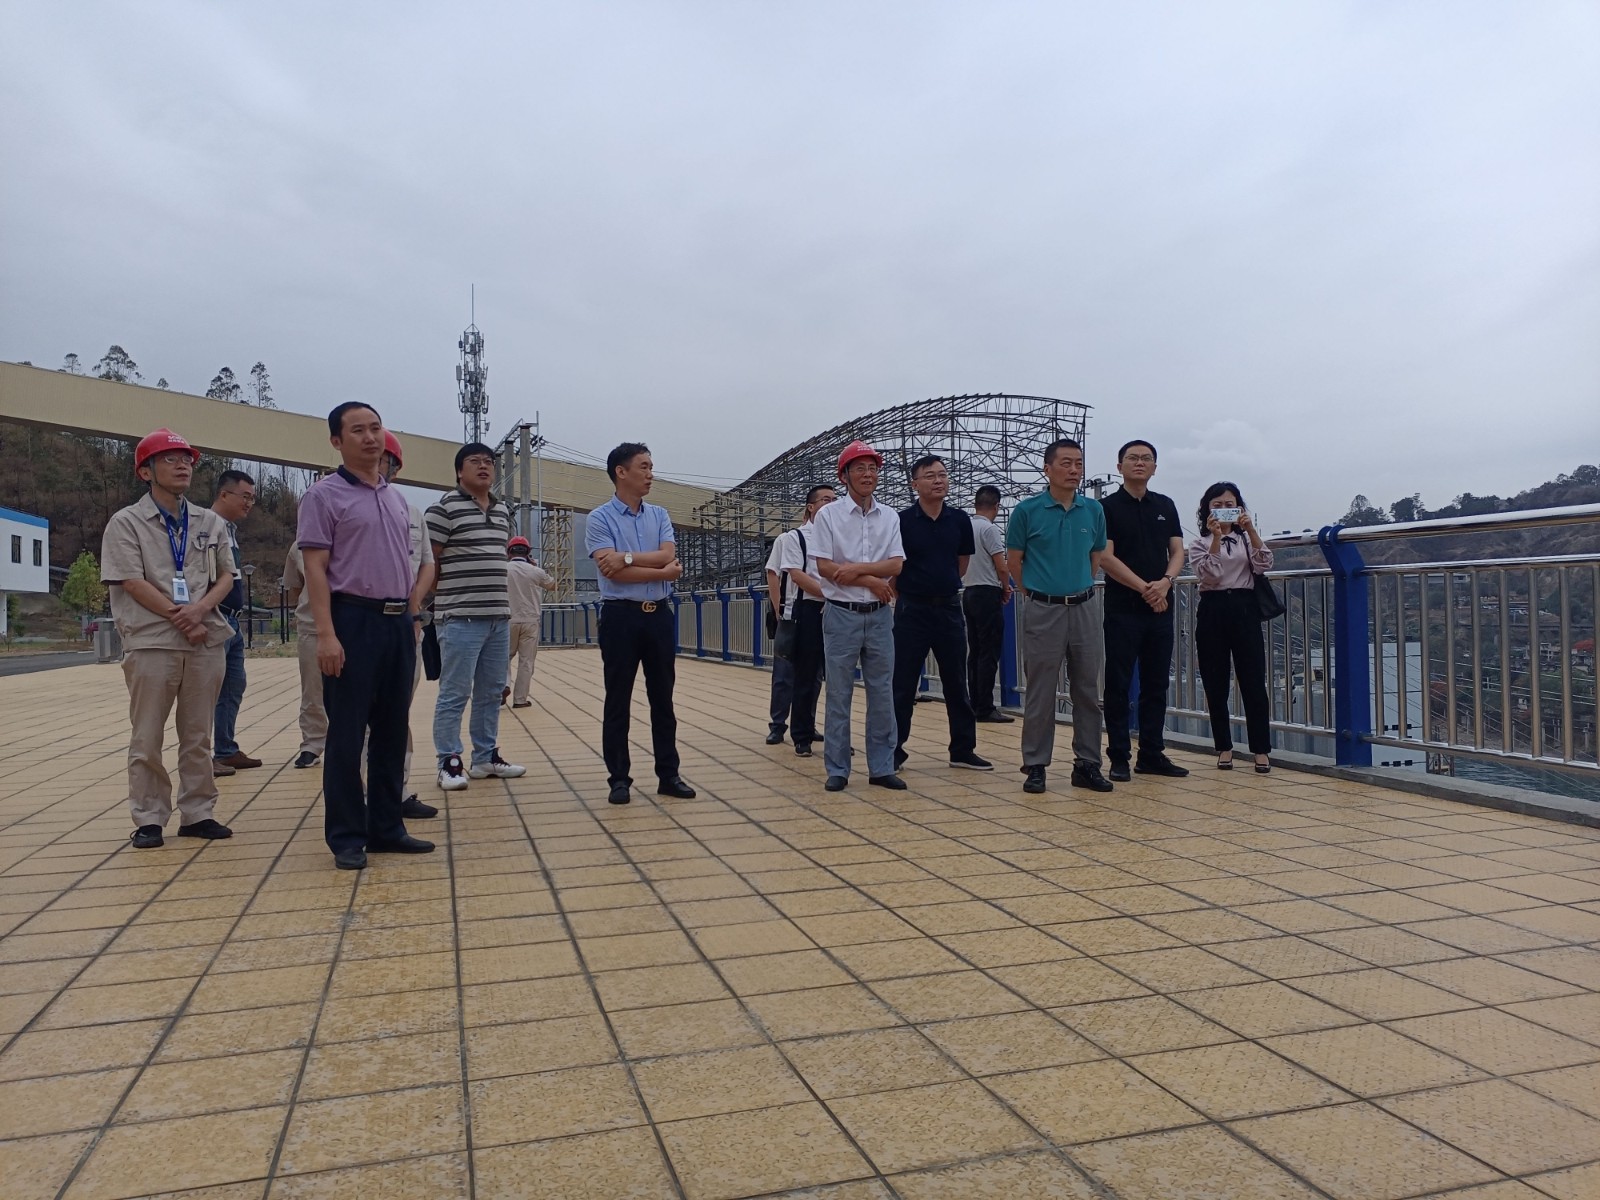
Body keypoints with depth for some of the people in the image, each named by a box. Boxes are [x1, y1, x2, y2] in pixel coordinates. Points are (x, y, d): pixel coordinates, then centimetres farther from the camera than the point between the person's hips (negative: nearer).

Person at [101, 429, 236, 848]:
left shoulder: (211, 523, 12)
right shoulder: (126, 523, 0)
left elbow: (226, 575, 8)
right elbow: (132, 582, -8)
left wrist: (200, 609, -11)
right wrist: (180, 619, -13)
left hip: (207, 641, 4)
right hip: (151, 642, -4)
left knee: (198, 735, 9)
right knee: (147, 738, 2)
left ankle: (198, 813, 17)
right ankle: (148, 819, 11)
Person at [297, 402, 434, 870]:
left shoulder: (397, 498, 15)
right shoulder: (324, 495, -4)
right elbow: (316, 569, -10)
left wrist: (414, 617, 13)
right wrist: (325, 634, -18)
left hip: (398, 623, 7)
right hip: (354, 620, -7)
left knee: (392, 731, 11)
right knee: (347, 735, 0)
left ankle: (386, 827, 21)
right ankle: (346, 837, 8)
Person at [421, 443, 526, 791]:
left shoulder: (503, 510, 15)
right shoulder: (445, 507, -6)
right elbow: (430, 562, -7)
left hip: (499, 617, 7)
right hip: (460, 617, -7)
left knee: (492, 693, 13)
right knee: (454, 694, -2)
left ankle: (486, 757, 23)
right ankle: (449, 763, 7)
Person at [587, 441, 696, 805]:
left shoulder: (659, 515, 11)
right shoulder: (600, 518, -3)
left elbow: (668, 556, -5)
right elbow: (611, 570, -15)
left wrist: (627, 558, -16)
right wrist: (661, 572, -11)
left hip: (659, 614, 4)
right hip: (620, 615, -4)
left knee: (663, 699, 9)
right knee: (618, 702, 3)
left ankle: (669, 774, 16)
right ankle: (619, 778, 11)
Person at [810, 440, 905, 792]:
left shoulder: (889, 517, 8)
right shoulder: (828, 515, -2)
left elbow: (896, 565, -2)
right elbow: (824, 567, -10)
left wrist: (857, 568, -15)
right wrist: (872, 580, -11)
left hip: (879, 615, 3)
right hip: (842, 615, -3)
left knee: (882, 694, 6)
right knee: (839, 695, 3)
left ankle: (882, 768, 15)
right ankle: (837, 770, 11)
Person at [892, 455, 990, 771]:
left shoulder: (959, 520, 3)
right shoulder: (902, 521, -8)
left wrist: (942, 585, 12)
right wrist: (912, 590, 6)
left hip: (949, 607, 3)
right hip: (912, 610, -3)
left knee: (957, 684, 10)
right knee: (902, 685, 2)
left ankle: (963, 749, 21)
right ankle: (893, 750, 12)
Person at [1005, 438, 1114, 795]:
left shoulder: (1094, 510, 6)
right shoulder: (1027, 510, -4)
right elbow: (1013, 561, 4)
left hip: (1084, 608, 4)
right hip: (1042, 611, -3)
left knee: (1088, 691, 7)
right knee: (1040, 693, 2)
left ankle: (1087, 765, 17)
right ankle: (1035, 766, 11)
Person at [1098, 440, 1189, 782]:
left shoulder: (1165, 506, 13)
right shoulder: (1108, 507, -1)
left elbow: (1177, 552, 8)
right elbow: (1106, 558, -9)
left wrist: (1165, 582, -12)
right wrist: (1144, 588, -15)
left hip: (1160, 607, 5)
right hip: (1122, 608, -4)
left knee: (1156, 684, 8)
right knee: (1118, 685, -1)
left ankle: (1152, 754, 16)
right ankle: (1119, 757, 5)